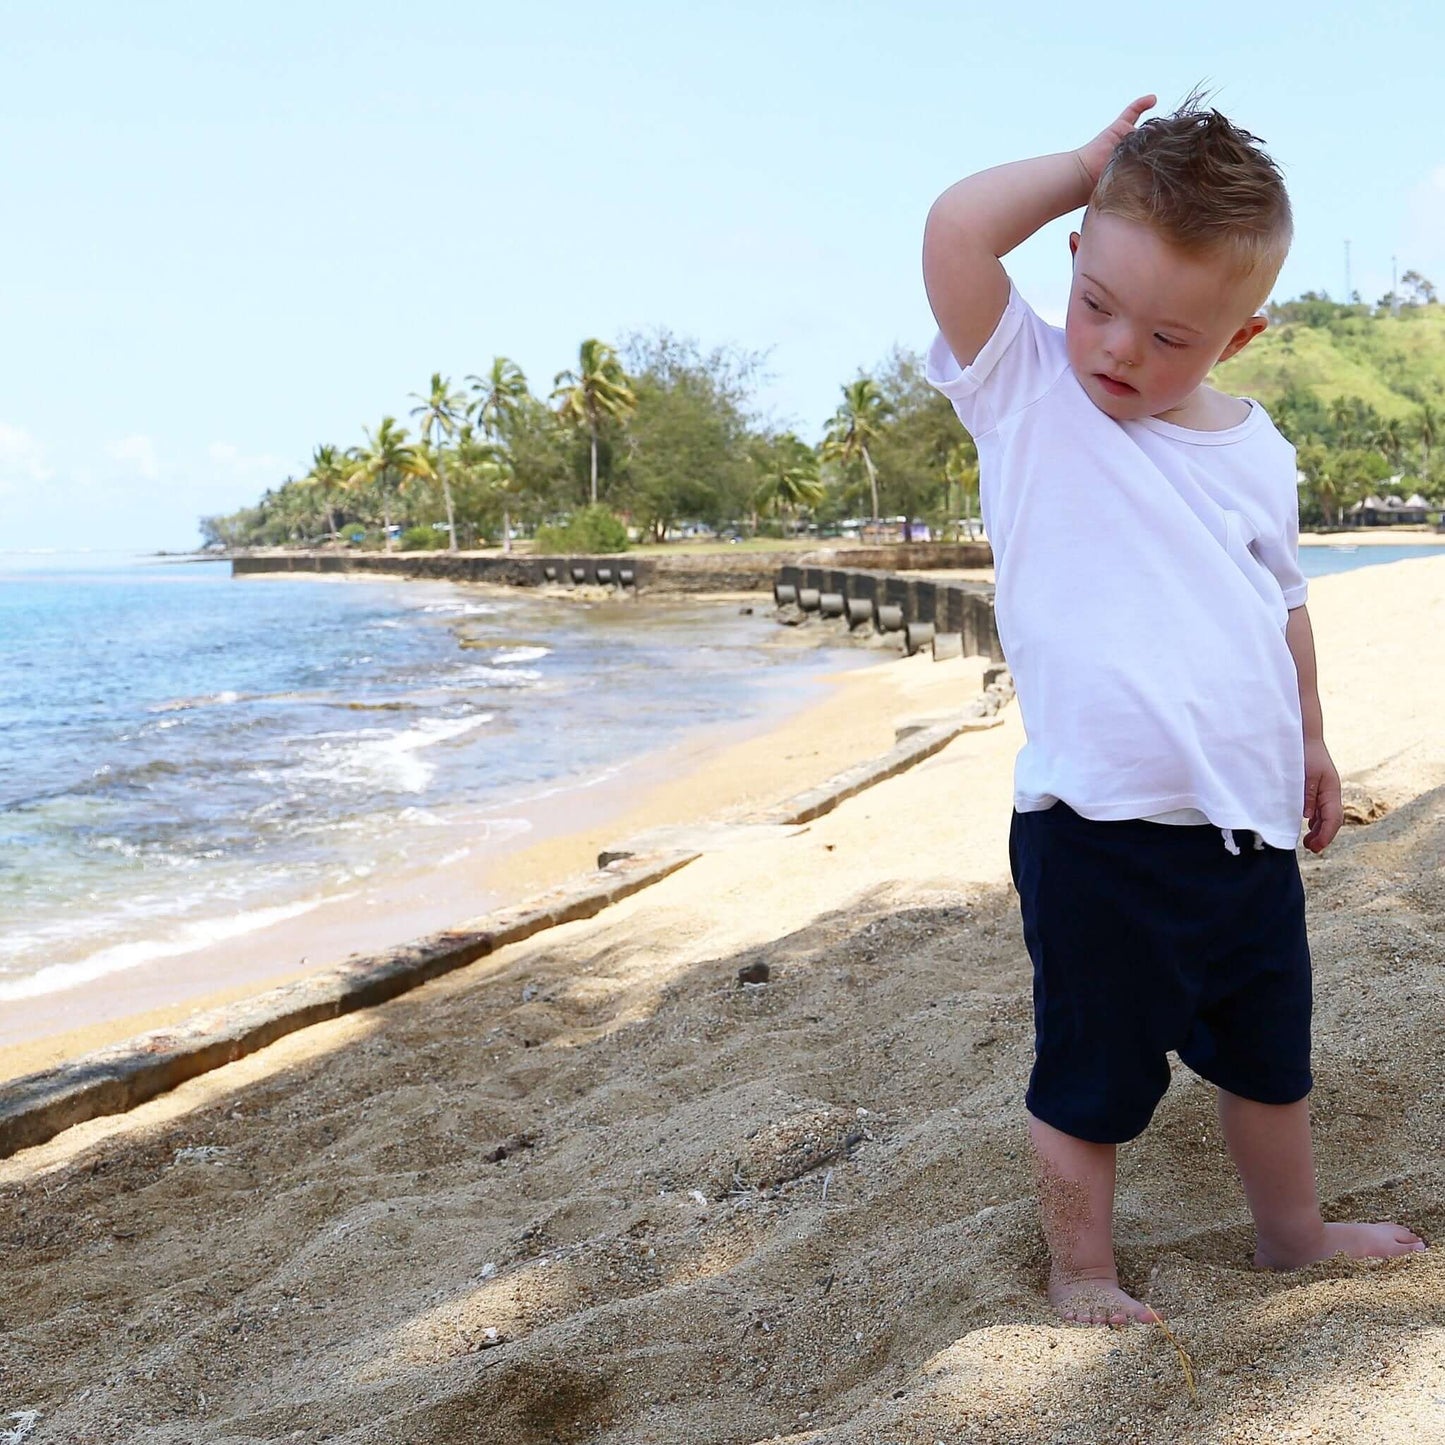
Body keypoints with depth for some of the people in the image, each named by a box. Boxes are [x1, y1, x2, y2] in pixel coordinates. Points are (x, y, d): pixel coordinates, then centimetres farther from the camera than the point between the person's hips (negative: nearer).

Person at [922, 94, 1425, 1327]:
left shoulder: (1257, 452, 5)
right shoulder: (1027, 393, -8)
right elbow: (956, 228, -22)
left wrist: (1309, 739, 25)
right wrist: (1088, 167, -11)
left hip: (1248, 826, 6)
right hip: (1095, 837, -5)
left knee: (1268, 1050, 23)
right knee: (1091, 1076, 8)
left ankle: (1293, 1231, 45)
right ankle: (1082, 1271, 29)